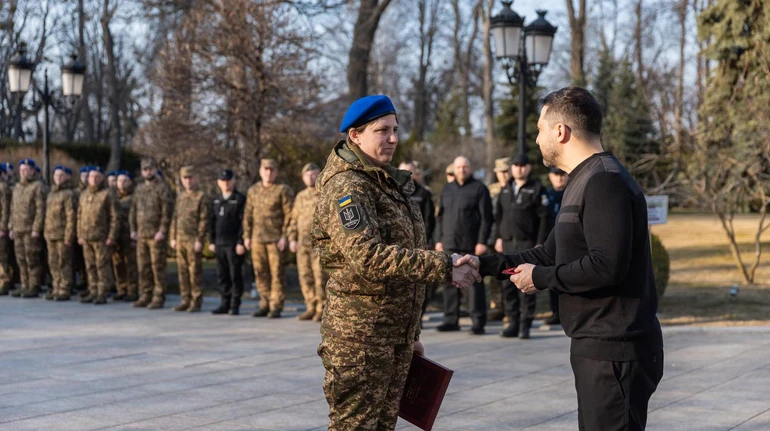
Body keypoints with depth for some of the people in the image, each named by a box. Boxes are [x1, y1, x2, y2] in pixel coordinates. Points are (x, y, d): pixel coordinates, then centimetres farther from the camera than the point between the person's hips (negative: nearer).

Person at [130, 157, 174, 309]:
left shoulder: (163, 188, -5)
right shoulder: (139, 189, 16)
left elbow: (167, 211, -11)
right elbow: (133, 210, 20)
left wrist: (162, 231, -16)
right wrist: (133, 229, 11)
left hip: (156, 236, -6)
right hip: (141, 236, 6)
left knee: (157, 267, -5)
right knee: (143, 268, 8)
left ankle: (158, 298, -1)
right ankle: (145, 296, 16)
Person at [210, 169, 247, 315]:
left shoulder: (240, 199, -4)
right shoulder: (217, 200, 15)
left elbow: (244, 222, -10)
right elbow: (212, 221, 17)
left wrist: (241, 242, -15)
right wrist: (211, 241, 11)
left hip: (234, 244, -6)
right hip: (220, 243, 6)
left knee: (235, 275, -3)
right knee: (221, 276, 8)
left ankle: (235, 306, 4)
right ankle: (225, 303, 16)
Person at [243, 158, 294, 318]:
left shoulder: (283, 190, -1)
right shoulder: (253, 191, 14)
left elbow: (289, 214, -6)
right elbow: (248, 215, 17)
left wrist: (285, 236, -12)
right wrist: (247, 236, 11)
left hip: (276, 239, -5)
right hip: (257, 239, 5)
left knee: (277, 273, -4)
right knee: (260, 273, 7)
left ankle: (276, 306, 1)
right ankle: (265, 304, 17)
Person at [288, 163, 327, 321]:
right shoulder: (301, 197, 17)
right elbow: (294, 219, 20)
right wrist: (292, 239, 11)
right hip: (303, 243, 6)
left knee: (320, 277, -8)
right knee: (306, 277, 5)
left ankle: (322, 310, -2)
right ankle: (311, 308, 13)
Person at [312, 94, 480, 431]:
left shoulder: (389, 183, 15)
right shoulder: (346, 187, -14)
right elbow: (368, 256, -28)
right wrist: (443, 268, -29)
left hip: (397, 332, 9)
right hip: (360, 334, -9)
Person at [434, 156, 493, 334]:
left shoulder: (479, 189, -1)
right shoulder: (447, 189, 17)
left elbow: (486, 218, -7)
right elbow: (440, 217, 19)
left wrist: (482, 242, -13)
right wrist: (439, 239, 12)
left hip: (471, 246, -6)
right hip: (449, 245, 6)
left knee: (475, 283, -3)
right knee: (449, 282, 7)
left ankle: (478, 322, 0)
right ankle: (451, 319, 14)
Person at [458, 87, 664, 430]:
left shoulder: (604, 181, -17)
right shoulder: (584, 181, 18)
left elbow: (607, 265, -27)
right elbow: (552, 255, 19)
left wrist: (540, 278, -14)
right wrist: (484, 264, 12)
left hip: (614, 350, -11)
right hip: (597, 346, 11)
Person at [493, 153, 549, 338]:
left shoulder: (537, 189, 0)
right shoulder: (505, 190, 15)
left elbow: (544, 218, -5)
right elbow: (498, 215, 19)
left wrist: (540, 244, -11)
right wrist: (498, 237, 10)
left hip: (528, 243, -5)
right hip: (508, 243, 5)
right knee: (508, 285, 5)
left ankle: (525, 325, 0)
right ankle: (513, 323, 11)